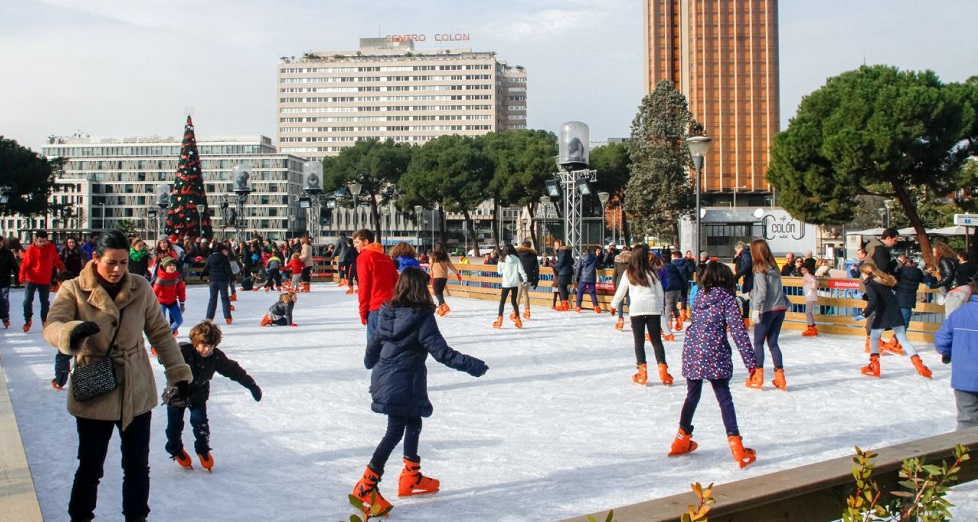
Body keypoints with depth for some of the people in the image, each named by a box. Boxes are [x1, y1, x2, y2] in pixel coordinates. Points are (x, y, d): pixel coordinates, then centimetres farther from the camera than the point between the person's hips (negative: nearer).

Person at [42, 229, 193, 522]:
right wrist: (73, 331, -45)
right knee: (90, 467, 8)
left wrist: (178, 372, 0)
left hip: (137, 393, 2)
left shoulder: (140, 288, -3)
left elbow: (160, 332, 4)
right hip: (93, 393, -2)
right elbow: (51, 327, -22)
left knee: (137, 465, 13)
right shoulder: (73, 290, -9)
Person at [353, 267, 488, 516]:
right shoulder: (423, 318, -16)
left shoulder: (388, 313, 4)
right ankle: (366, 486, -2)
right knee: (395, 432, 0)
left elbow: (374, 342, 16)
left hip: (385, 380, 8)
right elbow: (442, 352, -19)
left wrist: (370, 362, 37)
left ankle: (411, 477, 32)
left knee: (413, 424, 21)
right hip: (403, 385, -8)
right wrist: (473, 365, -15)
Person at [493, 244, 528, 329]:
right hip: (515, 283, 3)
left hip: (506, 283, -3)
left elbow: (499, 271, 5)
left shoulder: (502, 260, -7)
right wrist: (525, 279, -4)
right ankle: (517, 319, 15)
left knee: (502, 301, 6)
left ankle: (499, 320, -1)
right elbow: (521, 270, -8)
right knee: (514, 301, 15)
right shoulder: (516, 259, -3)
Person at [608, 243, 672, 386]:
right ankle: (663, 370, -1)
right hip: (653, 308, 1)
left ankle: (642, 372, 3)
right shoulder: (651, 272, 6)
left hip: (636, 308, -1)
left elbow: (620, 292, 11)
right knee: (656, 340, 6)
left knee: (639, 341, 7)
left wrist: (613, 305, 25)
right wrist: (660, 309, 22)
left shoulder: (628, 273, 5)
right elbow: (660, 293, 10)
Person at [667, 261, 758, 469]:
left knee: (692, 395, 19)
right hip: (714, 354, -5)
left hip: (691, 352, 5)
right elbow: (738, 331, -10)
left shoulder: (699, 296, 11)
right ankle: (735, 442, -4)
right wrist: (750, 361, -9)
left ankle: (682, 439, 30)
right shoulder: (727, 299, -5)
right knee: (724, 398, 2)